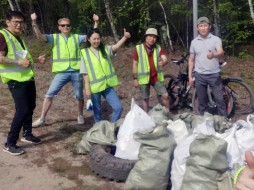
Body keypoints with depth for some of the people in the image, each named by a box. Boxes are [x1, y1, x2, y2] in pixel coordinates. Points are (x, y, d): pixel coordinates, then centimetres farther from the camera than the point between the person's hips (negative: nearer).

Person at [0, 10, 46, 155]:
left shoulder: (19, 37, 16)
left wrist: (37, 60, 11)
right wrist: (19, 62, -26)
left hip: (28, 78, 9)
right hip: (15, 80, -9)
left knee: (30, 107, 14)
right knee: (22, 110, -11)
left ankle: (27, 134, 31)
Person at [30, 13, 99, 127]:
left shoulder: (76, 37, 9)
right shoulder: (54, 37, 5)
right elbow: (40, 36, -9)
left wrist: (96, 22, -5)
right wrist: (34, 22, -22)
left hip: (76, 72, 1)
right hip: (61, 72, -1)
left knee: (79, 96, 11)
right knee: (49, 94, -5)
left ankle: (80, 116, 35)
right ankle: (41, 119, 7)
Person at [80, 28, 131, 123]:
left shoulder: (105, 50, 3)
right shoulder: (85, 53, -4)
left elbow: (116, 46, -18)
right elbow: (85, 73, -6)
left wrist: (125, 37, -36)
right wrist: (87, 88, -11)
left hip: (107, 86, 2)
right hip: (95, 87, -2)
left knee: (118, 107, -1)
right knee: (97, 111, 13)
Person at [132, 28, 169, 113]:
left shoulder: (158, 48, 0)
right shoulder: (138, 48, -7)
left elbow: (165, 59, -14)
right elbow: (135, 64, -3)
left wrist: (163, 62, -40)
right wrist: (135, 78, -5)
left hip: (156, 77, 2)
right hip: (144, 78, -2)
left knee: (165, 95, 0)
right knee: (145, 99, 9)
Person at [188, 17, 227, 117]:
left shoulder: (216, 39, -4)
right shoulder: (194, 42, 5)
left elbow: (221, 52, -22)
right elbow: (191, 60, 9)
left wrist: (213, 55, -45)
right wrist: (190, 76, 5)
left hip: (214, 74, -2)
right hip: (199, 75, 2)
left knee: (219, 99, 2)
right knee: (202, 101, 10)